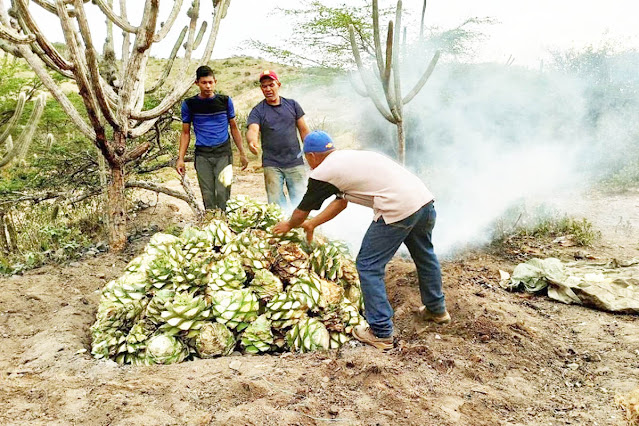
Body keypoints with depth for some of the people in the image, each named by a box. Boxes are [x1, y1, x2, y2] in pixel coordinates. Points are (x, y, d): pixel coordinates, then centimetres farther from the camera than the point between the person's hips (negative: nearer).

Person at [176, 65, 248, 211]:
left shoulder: (225, 101, 5)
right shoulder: (189, 104, 4)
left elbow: (234, 127, 13)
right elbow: (185, 133, 10)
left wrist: (242, 153, 10)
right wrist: (180, 158, 2)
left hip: (223, 154, 0)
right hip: (202, 155, 1)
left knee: (222, 193, -10)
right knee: (208, 196, 1)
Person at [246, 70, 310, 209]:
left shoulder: (292, 105, 8)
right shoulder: (257, 111, 2)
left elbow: (303, 130, 11)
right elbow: (253, 129, -15)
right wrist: (252, 141, -39)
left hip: (295, 162, 1)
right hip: (272, 165, -1)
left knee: (300, 202, 3)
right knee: (276, 203, 1)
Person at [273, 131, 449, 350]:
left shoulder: (322, 173, 0)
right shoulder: (347, 158, 25)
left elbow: (302, 211, 14)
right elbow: (341, 202, 34)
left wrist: (289, 225, 36)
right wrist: (312, 224, 41)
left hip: (398, 209, -9)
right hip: (425, 198, 9)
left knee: (368, 267, 4)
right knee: (424, 256, 28)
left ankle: (381, 333, 9)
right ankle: (436, 309, 47)